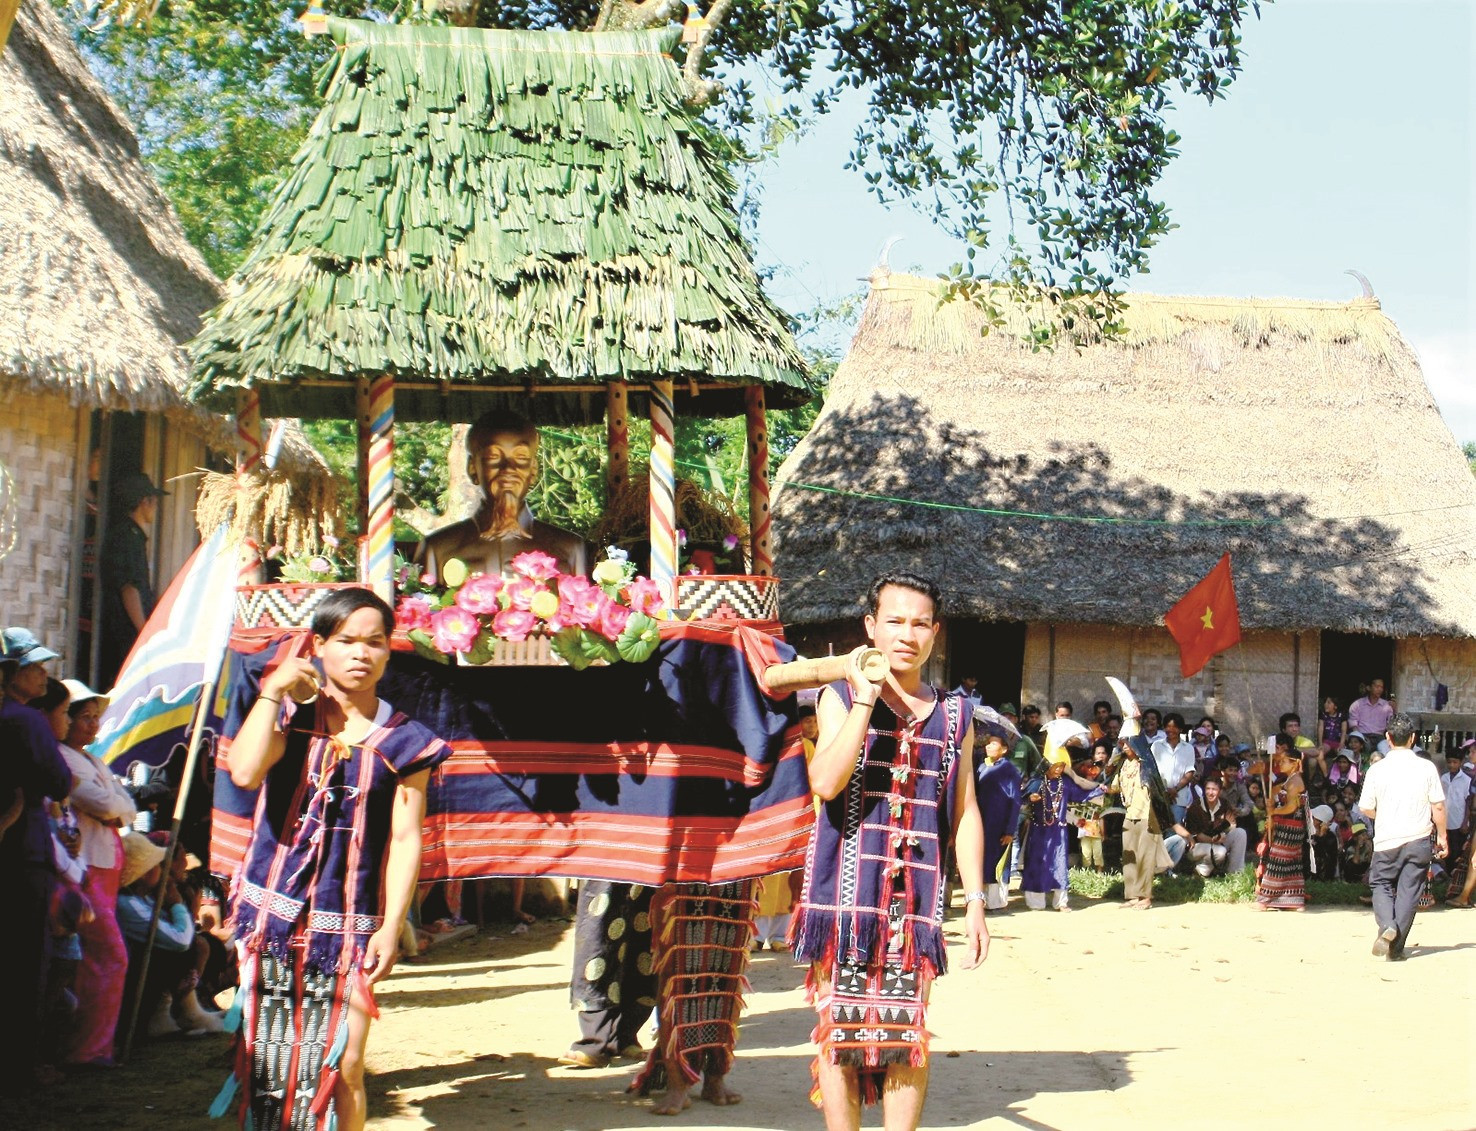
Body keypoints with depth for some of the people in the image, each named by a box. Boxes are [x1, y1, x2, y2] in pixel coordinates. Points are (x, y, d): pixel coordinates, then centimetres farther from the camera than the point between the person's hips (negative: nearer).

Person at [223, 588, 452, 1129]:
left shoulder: (403, 741, 3)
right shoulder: (289, 714, 4)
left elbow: (406, 839, 1)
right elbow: (245, 771, -16)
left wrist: (391, 925, -6)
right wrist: (272, 690, -10)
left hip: (351, 923, -1)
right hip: (274, 909, 1)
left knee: (343, 1069, -4)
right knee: (265, 1061, 3)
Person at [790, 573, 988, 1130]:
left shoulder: (953, 716, 12)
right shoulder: (842, 697, 3)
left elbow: (965, 813, 13)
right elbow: (825, 781, -14)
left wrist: (975, 901, 7)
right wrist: (867, 699, -13)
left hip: (917, 895, 2)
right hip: (847, 890, -2)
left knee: (907, 1031, 1)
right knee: (841, 1027, 1)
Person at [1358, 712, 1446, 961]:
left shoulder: (1377, 769, -6)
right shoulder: (1426, 767, -4)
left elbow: (1366, 808, 0)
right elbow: (1438, 806, -1)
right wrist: (1441, 837, 11)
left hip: (1387, 840, -1)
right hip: (1419, 839, 1)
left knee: (1381, 885, 14)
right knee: (1408, 891, 7)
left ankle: (1387, 926, -13)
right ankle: (1396, 949, 5)